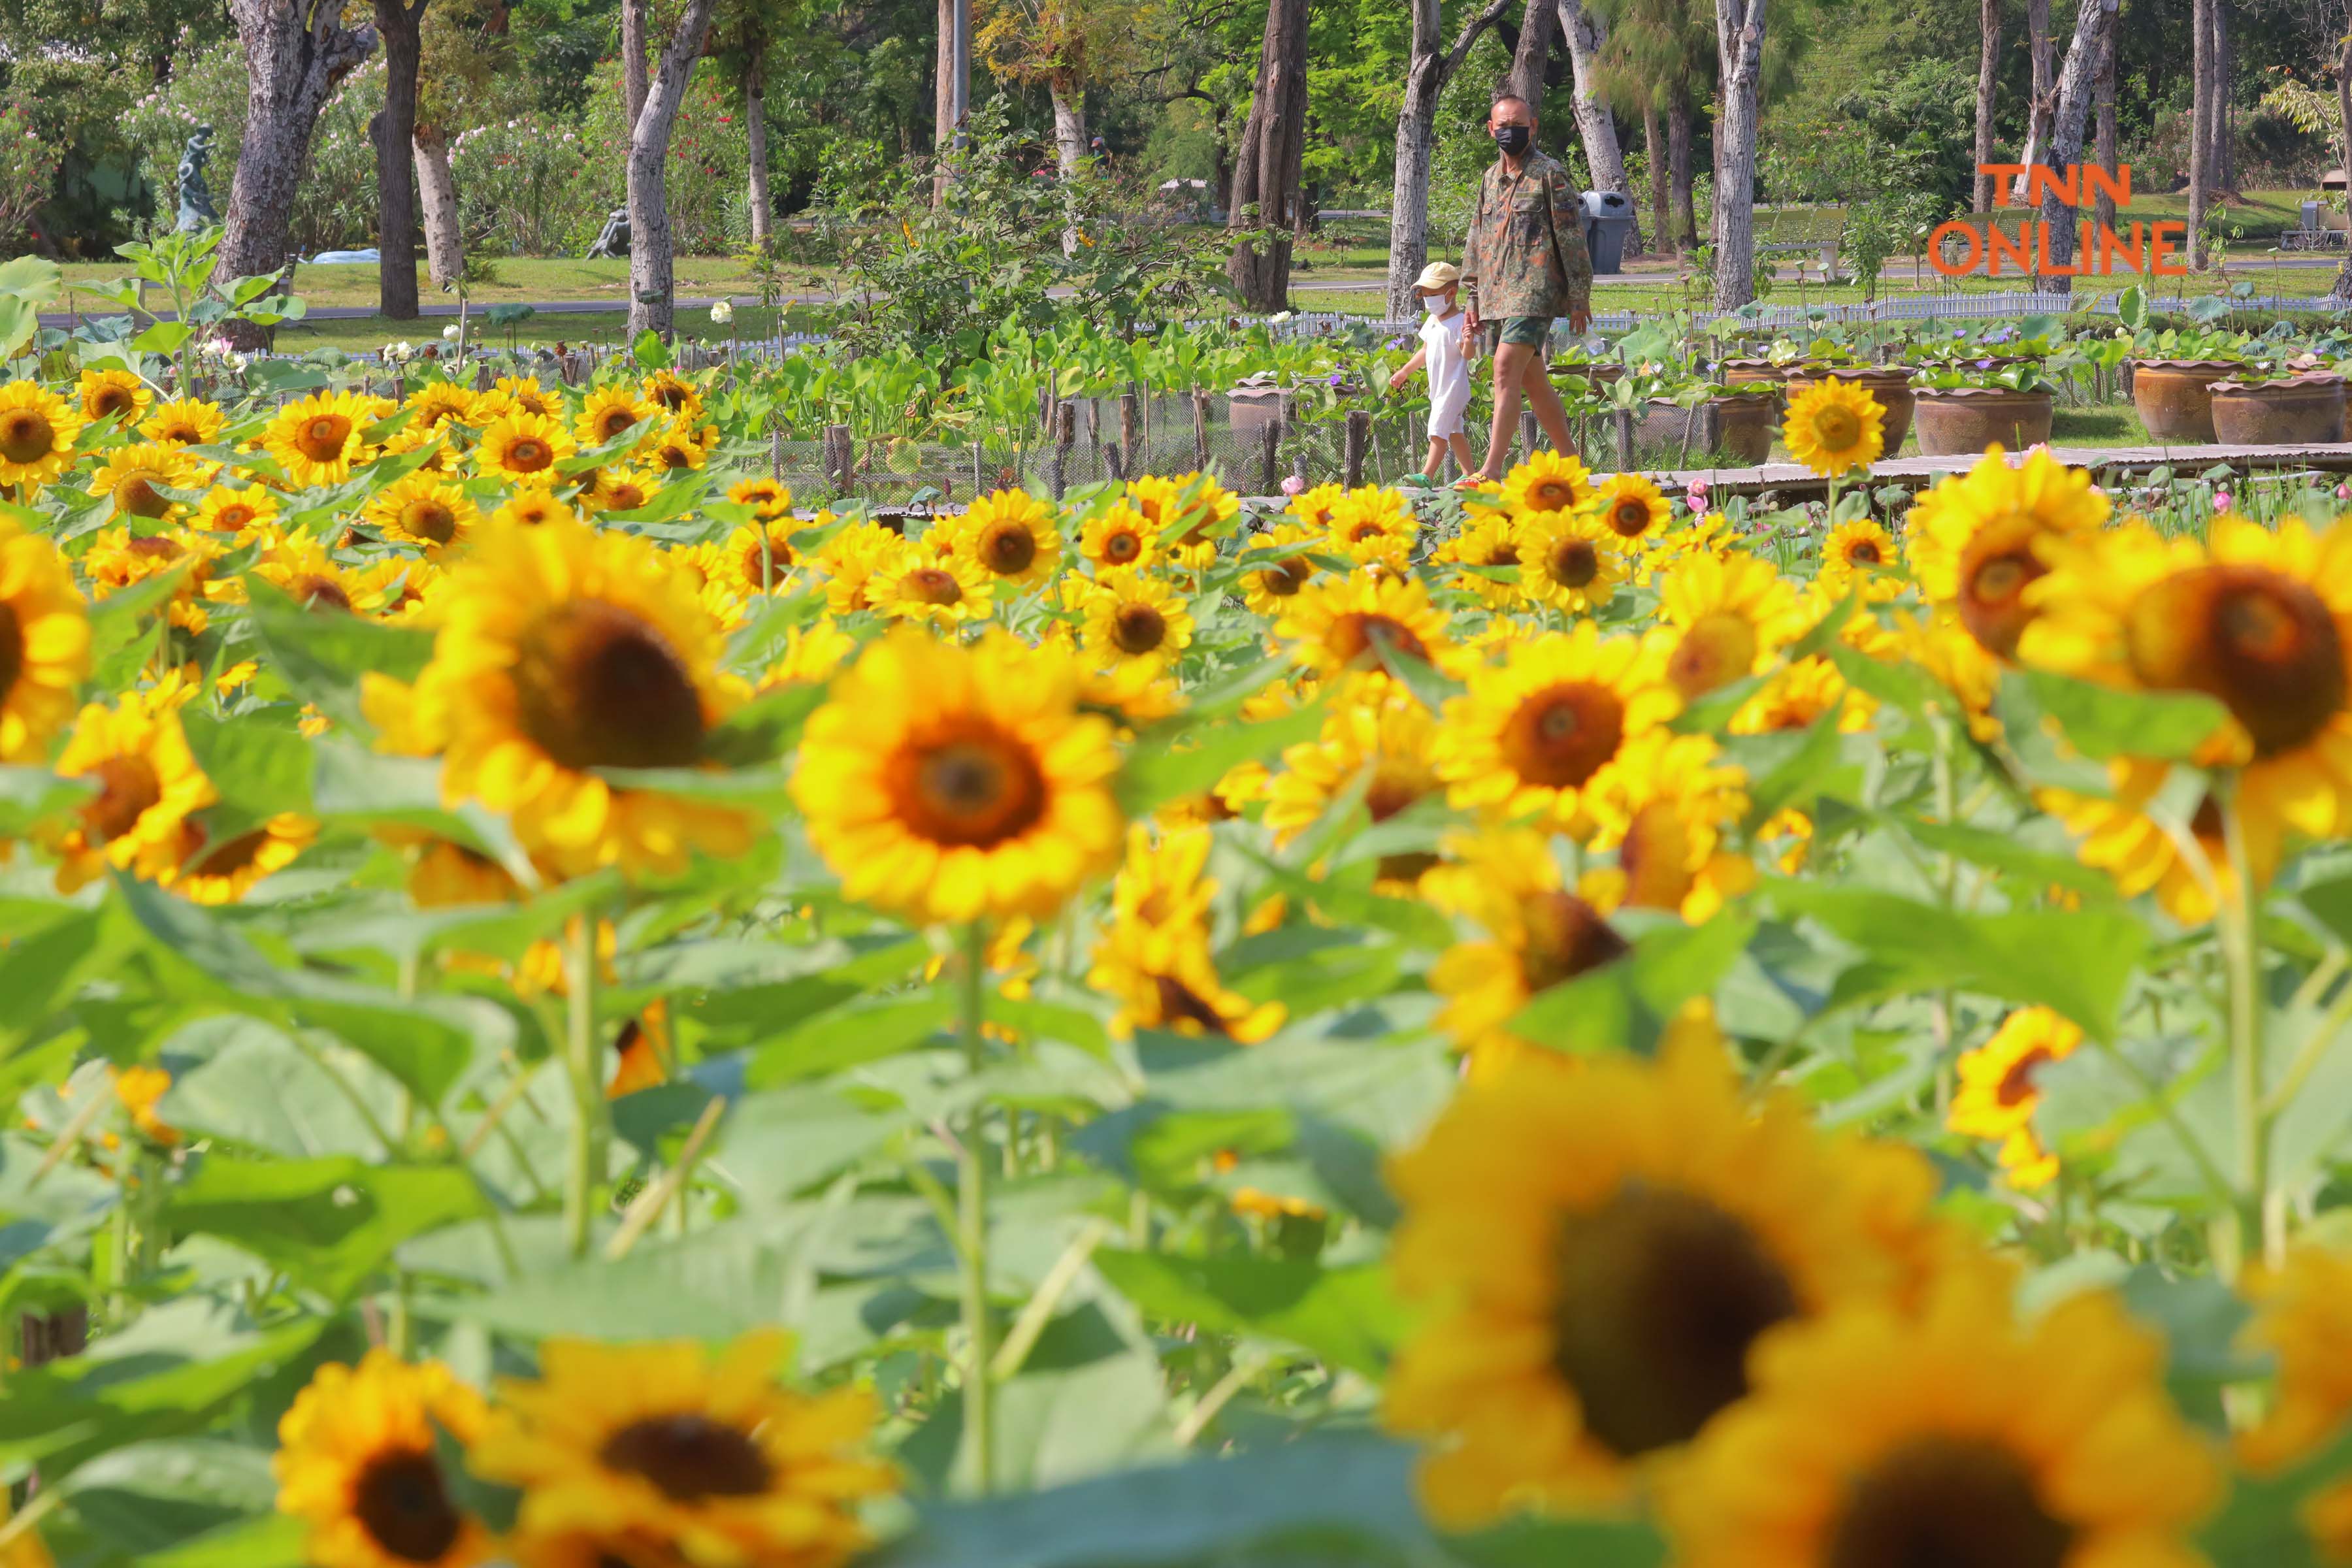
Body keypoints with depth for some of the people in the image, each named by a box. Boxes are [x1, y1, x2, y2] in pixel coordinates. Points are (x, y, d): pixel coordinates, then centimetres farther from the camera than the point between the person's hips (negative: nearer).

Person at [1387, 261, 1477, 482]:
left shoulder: (1459, 321, -16)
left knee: (1438, 429, -15)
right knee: (1454, 431, 13)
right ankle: (1468, 474, 19)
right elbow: (1426, 351, 23)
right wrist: (1404, 372, 29)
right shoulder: (1432, 321, 11)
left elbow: (1467, 355, -23)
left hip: (1454, 387, -9)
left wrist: (1468, 342, -45)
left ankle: (1427, 474, -20)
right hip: (1438, 387, 9)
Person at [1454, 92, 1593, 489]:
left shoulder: (1549, 174, -4)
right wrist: (1474, 298, 16)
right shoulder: (1491, 180, 17)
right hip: (1498, 295, 8)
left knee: (1506, 371, -19)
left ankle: (1491, 470, -24)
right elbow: (1477, 242, 22)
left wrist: (1580, 297, -8)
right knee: (1533, 380, 11)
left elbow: (1572, 239, -5)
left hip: (1535, 291, -8)